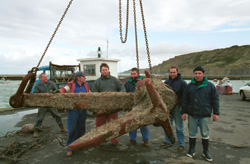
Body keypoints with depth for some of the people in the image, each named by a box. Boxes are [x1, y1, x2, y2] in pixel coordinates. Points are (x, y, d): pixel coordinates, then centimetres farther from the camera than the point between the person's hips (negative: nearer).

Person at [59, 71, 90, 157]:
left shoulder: (85, 85, 8)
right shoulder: (71, 85, -5)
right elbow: (62, 90, -14)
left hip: (83, 109, 5)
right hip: (73, 109, -4)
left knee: (81, 128, 12)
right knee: (72, 129, -4)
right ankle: (70, 148, 10)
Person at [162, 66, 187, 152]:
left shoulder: (182, 82, -7)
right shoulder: (166, 82, 9)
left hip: (177, 108, -5)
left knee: (179, 127, 4)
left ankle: (181, 144, 18)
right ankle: (168, 141, 28)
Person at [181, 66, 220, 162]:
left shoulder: (210, 86, 3)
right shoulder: (189, 86, 7)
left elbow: (215, 100, 4)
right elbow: (185, 100, 8)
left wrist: (216, 113, 0)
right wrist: (184, 112, 4)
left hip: (205, 114, -1)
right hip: (192, 114, 2)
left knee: (205, 133, 7)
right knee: (192, 133, 10)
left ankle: (206, 151, 24)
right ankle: (191, 150, 24)